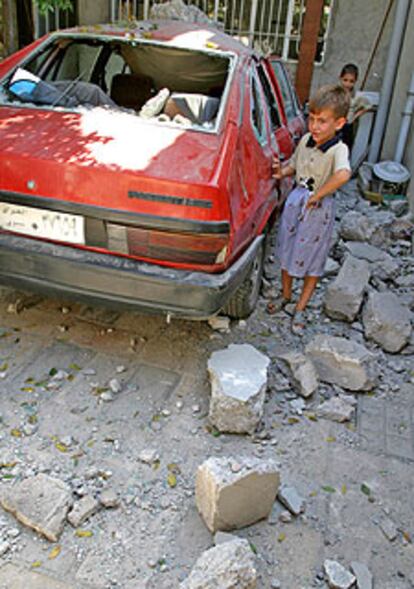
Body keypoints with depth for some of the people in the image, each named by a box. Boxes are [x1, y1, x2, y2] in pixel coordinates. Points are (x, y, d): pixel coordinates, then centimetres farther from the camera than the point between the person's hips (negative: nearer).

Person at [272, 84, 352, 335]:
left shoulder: (339, 149, -21)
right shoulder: (306, 140, -2)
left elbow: (343, 174, -42)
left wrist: (316, 197, -33)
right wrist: (282, 172, -6)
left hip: (319, 210, -6)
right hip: (296, 200, 6)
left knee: (312, 262, 8)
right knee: (287, 252, 18)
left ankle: (300, 309, 23)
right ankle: (286, 295, 40)